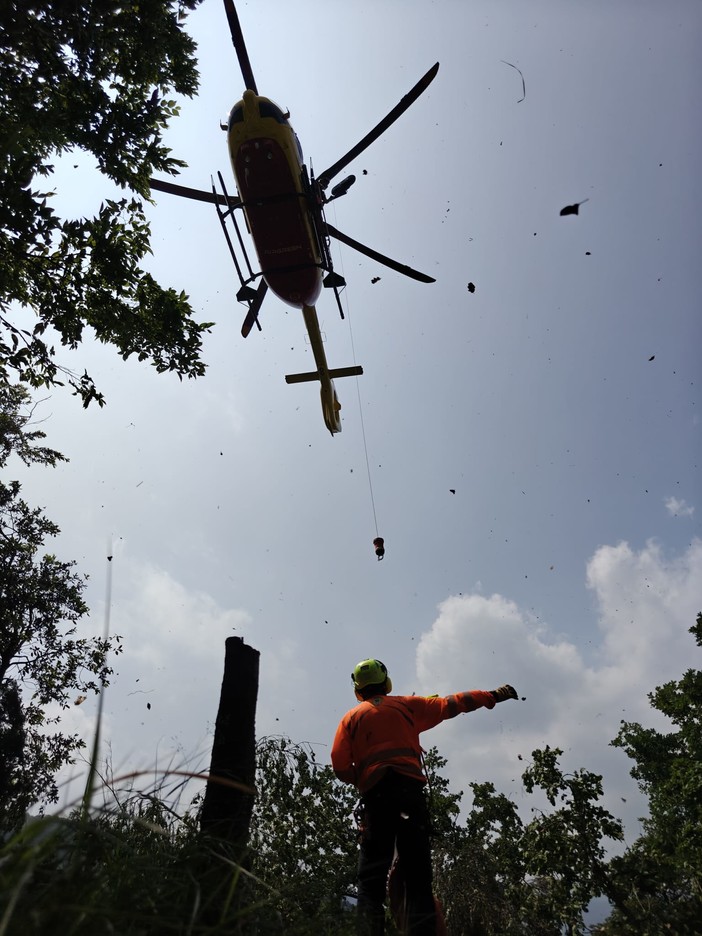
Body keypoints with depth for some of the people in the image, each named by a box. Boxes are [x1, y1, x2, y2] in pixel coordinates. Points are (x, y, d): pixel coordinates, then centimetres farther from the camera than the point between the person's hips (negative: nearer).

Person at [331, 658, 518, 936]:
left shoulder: (351, 718, 11)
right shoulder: (407, 705, 12)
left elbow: (340, 767, 1)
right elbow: (450, 705, 13)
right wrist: (492, 696, 20)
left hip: (375, 796, 0)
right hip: (410, 790, 0)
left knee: (371, 878, 3)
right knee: (418, 877, 4)